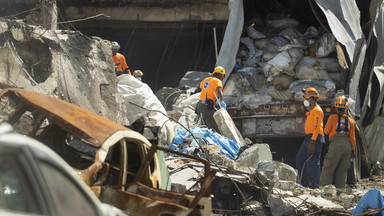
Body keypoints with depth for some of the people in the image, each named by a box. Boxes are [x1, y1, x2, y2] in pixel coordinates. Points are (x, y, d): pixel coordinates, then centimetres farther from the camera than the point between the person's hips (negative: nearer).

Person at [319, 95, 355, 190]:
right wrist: (353, 150, 15)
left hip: (336, 144, -4)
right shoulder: (350, 120, 10)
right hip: (347, 145, 4)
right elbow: (352, 137, 10)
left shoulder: (332, 117, -3)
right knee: (342, 170, 9)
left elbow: (326, 131, 2)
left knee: (328, 168, -3)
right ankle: (340, 189, 5)